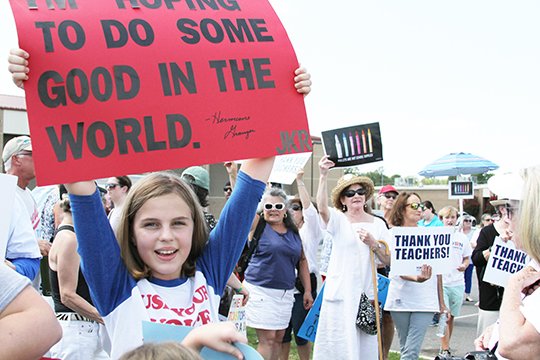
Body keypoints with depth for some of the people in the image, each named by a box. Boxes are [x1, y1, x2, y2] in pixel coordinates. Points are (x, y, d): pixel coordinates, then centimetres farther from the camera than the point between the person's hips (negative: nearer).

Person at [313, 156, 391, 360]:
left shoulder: (378, 224, 9)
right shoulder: (338, 220, 0)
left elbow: (388, 261, 8)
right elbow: (322, 207, -23)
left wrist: (373, 244, -11)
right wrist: (324, 175, -33)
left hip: (367, 292, 3)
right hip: (340, 292, -2)